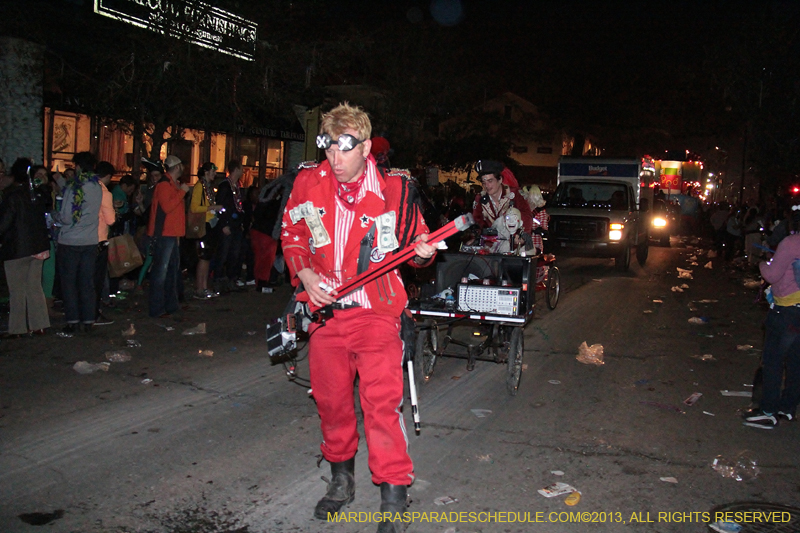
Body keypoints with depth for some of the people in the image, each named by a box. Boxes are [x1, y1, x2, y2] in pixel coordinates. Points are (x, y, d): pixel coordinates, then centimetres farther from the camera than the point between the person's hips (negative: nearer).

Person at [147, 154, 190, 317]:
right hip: (163, 234, -11)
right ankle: (157, 309, -6)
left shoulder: (174, 184, 18)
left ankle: (171, 304, 28)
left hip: (172, 233, 11)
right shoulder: (164, 184, -13)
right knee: (161, 270, -9)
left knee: (173, 267, 17)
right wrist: (182, 191, -19)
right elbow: (167, 206, -24)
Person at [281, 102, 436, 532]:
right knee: (331, 398, 15)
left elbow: (415, 239, 7)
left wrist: (422, 251, -17)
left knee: (381, 400, -10)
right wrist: (306, 274, -1)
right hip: (324, 308, 4)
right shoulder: (308, 183, 1)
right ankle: (341, 478, 37)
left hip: (376, 310, -4)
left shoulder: (393, 189, -6)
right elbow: (292, 234, 15)